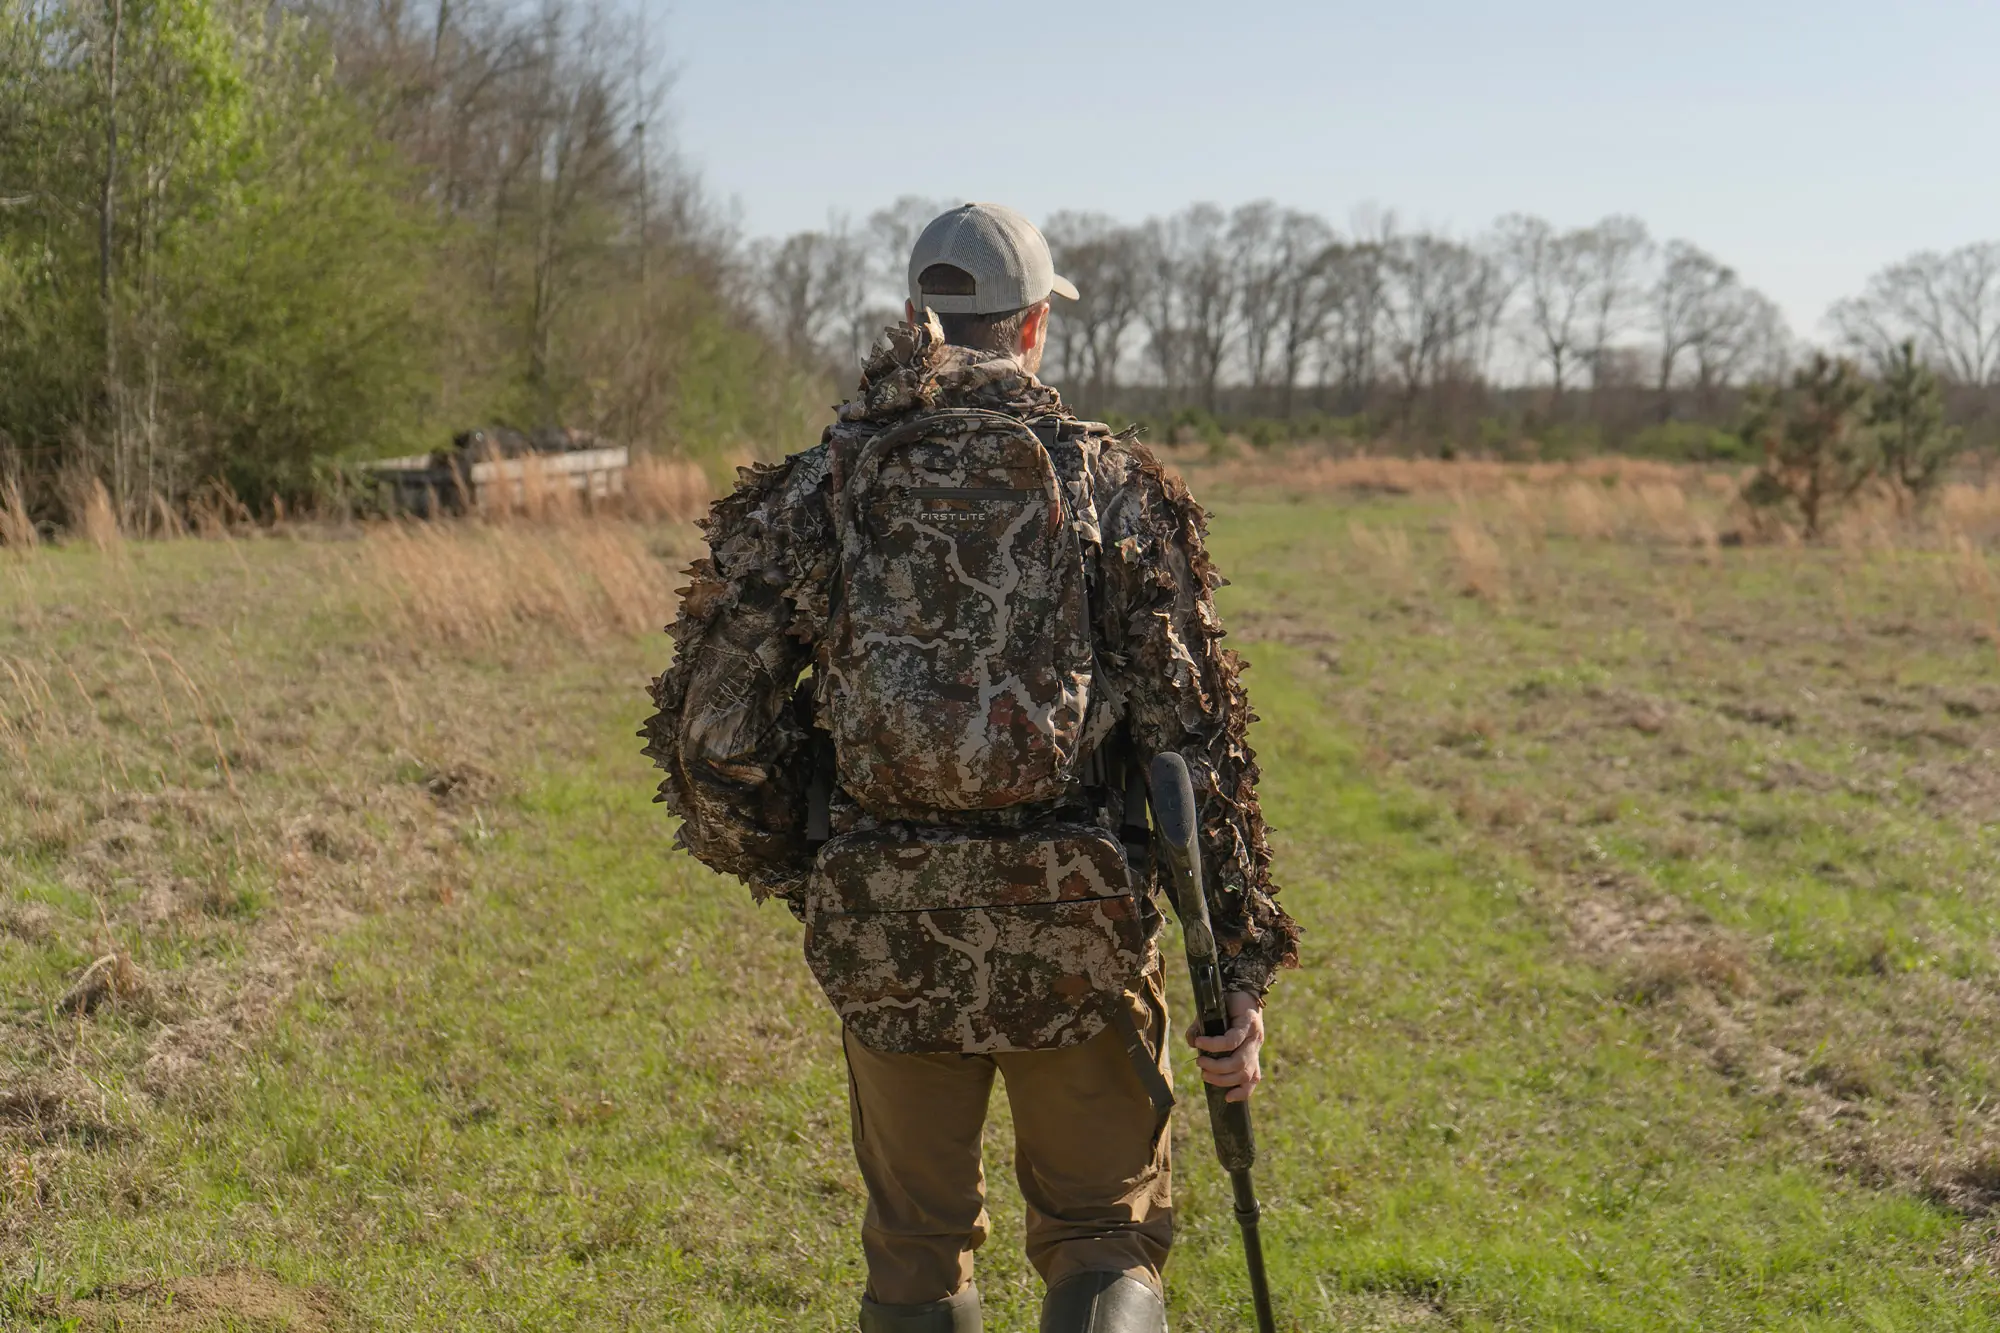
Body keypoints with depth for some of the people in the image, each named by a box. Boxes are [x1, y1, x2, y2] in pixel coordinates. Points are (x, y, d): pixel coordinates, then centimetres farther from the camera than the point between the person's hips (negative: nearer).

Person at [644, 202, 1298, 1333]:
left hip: (885, 935, 1)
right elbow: (1194, 735, -6)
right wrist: (1239, 972, -2)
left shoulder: (811, 491, 1)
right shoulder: (1114, 485, -2)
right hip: (1080, 937, -1)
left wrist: (789, 868, 18)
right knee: (1105, 1236, 15)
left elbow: (713, 738, -1)